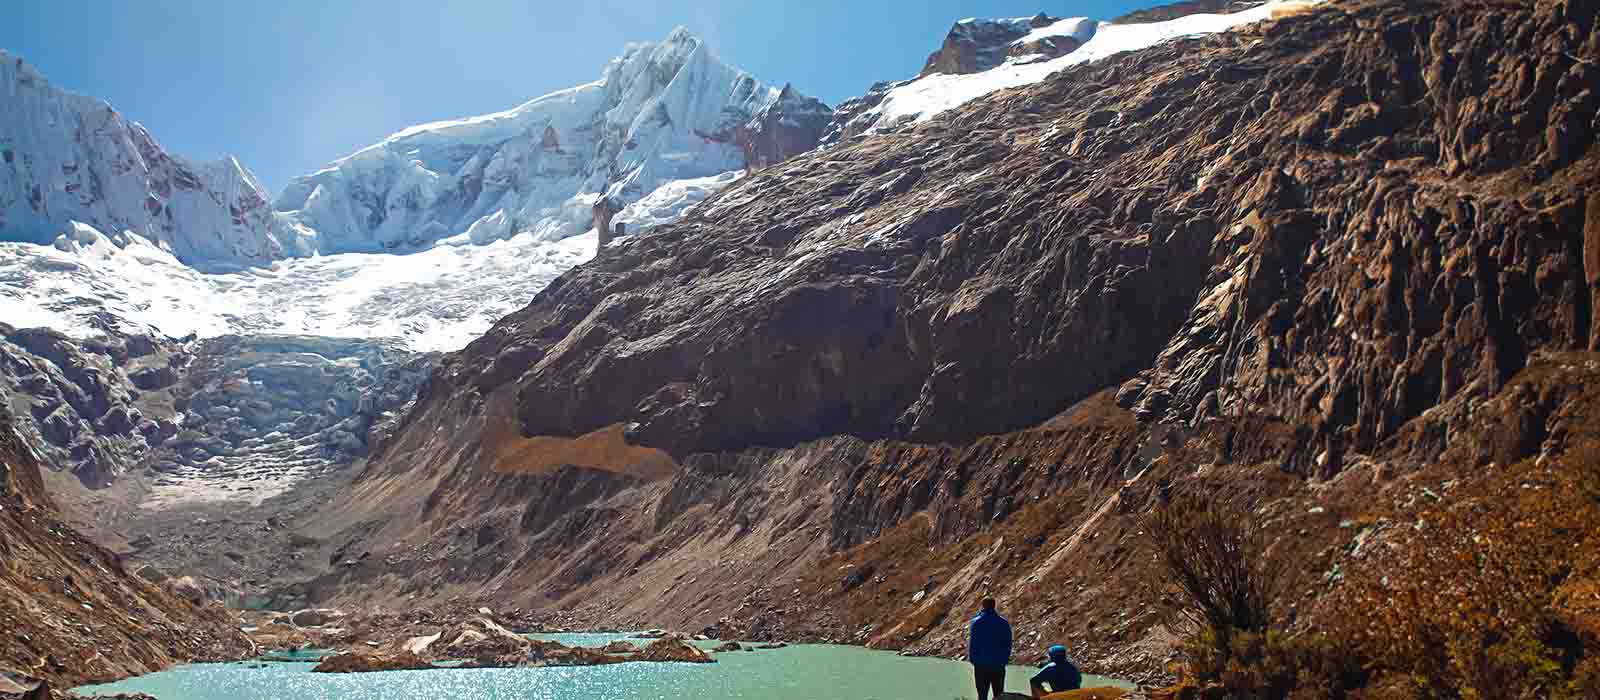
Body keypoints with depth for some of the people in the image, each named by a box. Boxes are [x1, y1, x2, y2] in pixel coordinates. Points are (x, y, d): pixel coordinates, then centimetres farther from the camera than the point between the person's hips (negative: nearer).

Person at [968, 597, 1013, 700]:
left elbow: (972, 643, -6)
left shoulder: (976, 622, -8)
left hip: (981, 664, -2)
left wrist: (972, 659, 5)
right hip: (999, 664, 2)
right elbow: (1008, 644, 5)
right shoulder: (1004, 623, 1)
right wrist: (1005, 659, 14)